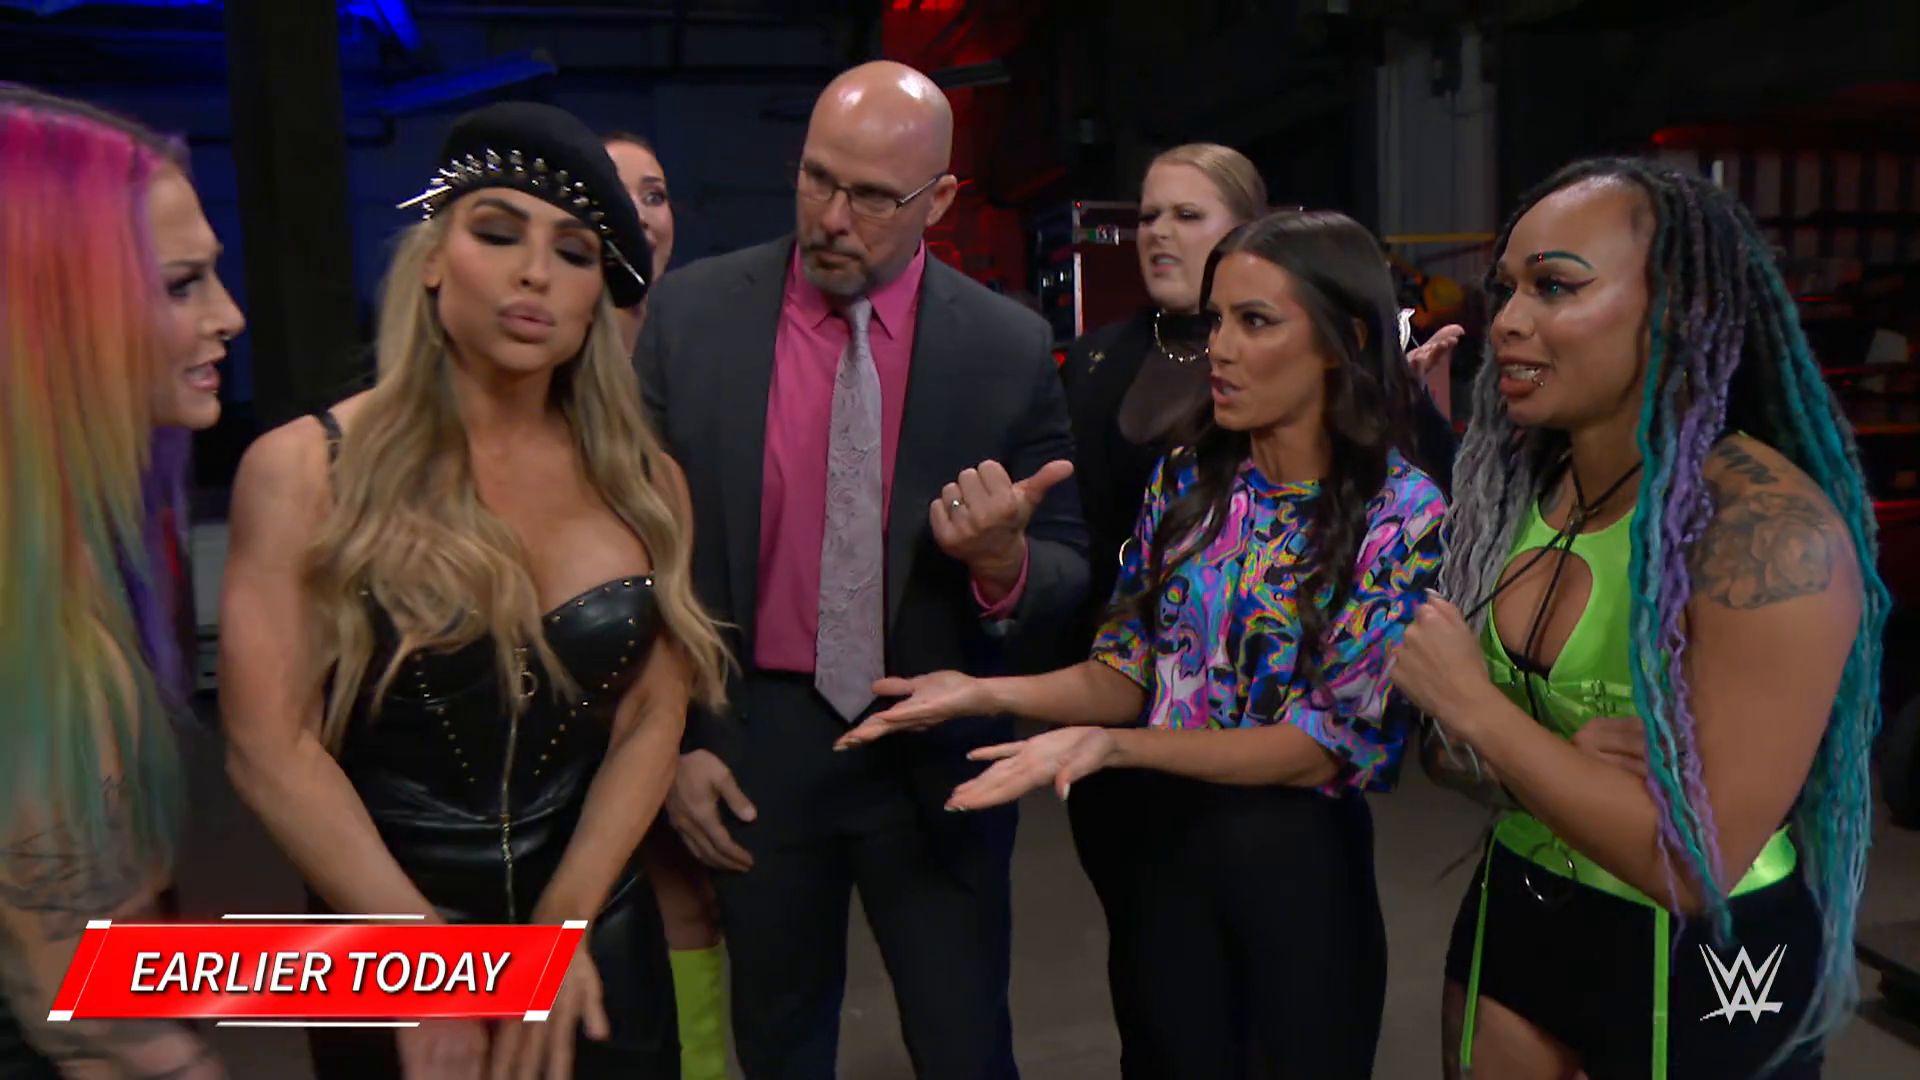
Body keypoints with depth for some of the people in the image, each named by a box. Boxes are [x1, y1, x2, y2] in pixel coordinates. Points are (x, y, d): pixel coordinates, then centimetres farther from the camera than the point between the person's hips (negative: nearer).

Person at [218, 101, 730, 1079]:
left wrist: (562, 931, -12)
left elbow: (653, 720, -4)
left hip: (601, 933, 3)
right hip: (382, 948, -2)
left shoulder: (641, 482, -2)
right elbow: (272, 749, -13)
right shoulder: (304, 470, -10)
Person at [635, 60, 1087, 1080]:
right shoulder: (690, 312, -4)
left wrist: (1004, 560, -25)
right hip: (746, 748, 2)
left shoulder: (1011, 346, -7)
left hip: (938, 757, -1)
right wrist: (670, 739, -2)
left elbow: (1067, 570, -2)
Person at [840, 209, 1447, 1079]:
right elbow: (1127, 673, 1)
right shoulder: (1186, 478, -2)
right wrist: (986, 693, -16)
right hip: (1159, 841, 3)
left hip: (1301, 859, -3)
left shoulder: (1405, 517, -14)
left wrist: (1112, 746, -29)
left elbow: (1329, 740, -18)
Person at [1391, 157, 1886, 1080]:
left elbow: (1699, 864, -27)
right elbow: (1451, 750, 1)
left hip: (1696, 960, -6)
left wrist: (1477, 707, -21)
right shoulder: (1514, 491, -4)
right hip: (1514, 911, 6)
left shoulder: (1770, 527, -24)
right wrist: (1566, 763, -19)